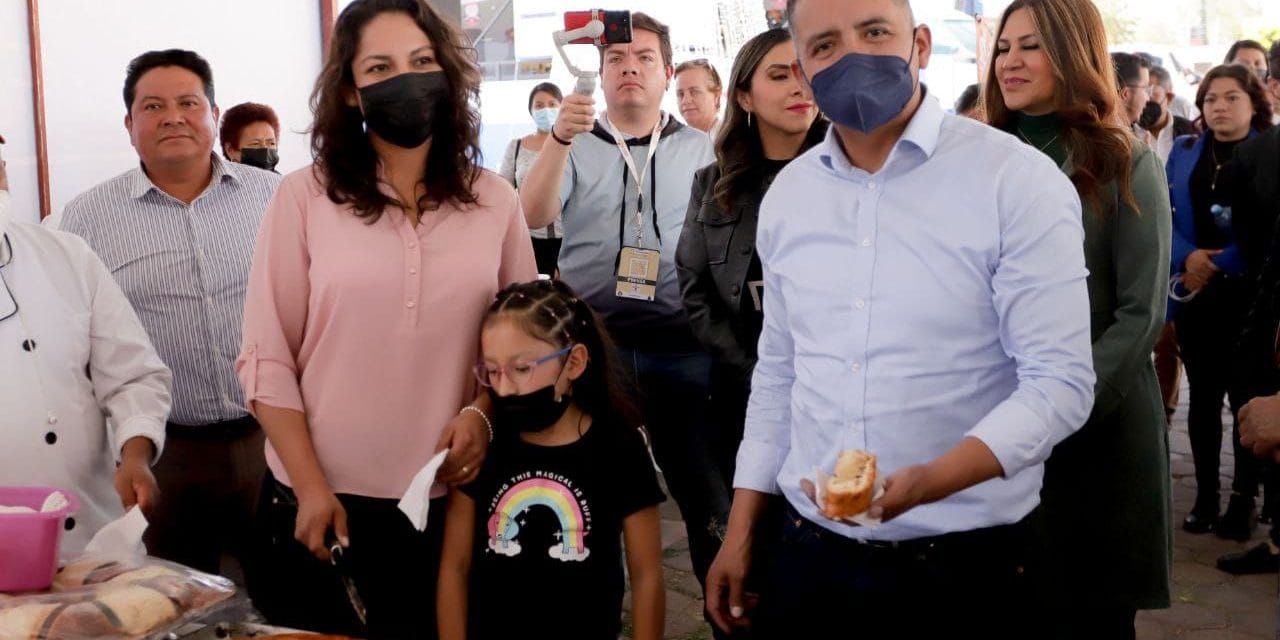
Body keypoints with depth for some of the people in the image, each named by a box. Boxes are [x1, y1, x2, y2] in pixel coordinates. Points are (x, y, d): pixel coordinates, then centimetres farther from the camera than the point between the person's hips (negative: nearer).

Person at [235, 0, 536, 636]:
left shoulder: (496, 203, 2)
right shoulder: (304, 196, -5)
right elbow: (266, 358, -4)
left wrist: (481, 413, -10)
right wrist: (310, 488, -9)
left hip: (449, 502, 2)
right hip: (320, 504, -1)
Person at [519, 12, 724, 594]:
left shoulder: (700, 151, 9)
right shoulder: (575, 147, 7)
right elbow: (533, 217, -9)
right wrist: (559, 139, -24)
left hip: (679, 343, 0)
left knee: (707, 491, 1)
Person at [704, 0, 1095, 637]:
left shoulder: (1018, 180, -11)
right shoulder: (787, 194, 5)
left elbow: (1060, 382, -15)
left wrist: (927, 481, -29)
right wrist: (739, 533, 11)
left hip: (965, 560, -4)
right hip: (809, 548, 5)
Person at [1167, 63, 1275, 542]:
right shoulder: (1183, 152, 11)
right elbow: (1163, 215, 5)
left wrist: (1220, 265, -14)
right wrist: (1187, 257, -13)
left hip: (1248, 294, -3)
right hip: (1193, 292, 4)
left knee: (1246, 396, 2)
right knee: (1202, 395, 9)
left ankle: (1244, 499, 11)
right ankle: (1205, 495, 17)